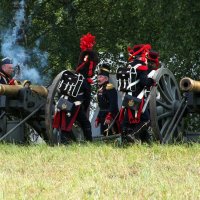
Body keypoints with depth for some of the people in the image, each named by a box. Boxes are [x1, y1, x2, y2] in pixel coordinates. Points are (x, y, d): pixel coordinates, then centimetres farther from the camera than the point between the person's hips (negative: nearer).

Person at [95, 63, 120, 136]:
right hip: (103, 118, 10)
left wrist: (109, 117, -27)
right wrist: (97, 119, 23)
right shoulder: (100, 90, 19)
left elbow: (113, 105, -20)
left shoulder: (110, 88, -11)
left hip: (110, 117, -10)